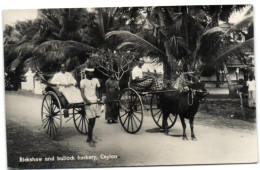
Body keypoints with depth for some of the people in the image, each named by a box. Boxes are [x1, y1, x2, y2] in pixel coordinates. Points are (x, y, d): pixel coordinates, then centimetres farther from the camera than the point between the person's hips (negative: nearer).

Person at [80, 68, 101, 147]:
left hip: (95, 102, 5)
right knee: (91, 120, -8)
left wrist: (99, 97, 9)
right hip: (88, 103, -5)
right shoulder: (83, 81, -2)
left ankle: (89, 137, 25)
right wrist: (86, 100, -23)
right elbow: (82, 93, -9)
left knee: (93, 121, 10)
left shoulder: (95, 80, 12)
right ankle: (90, 140, -1)